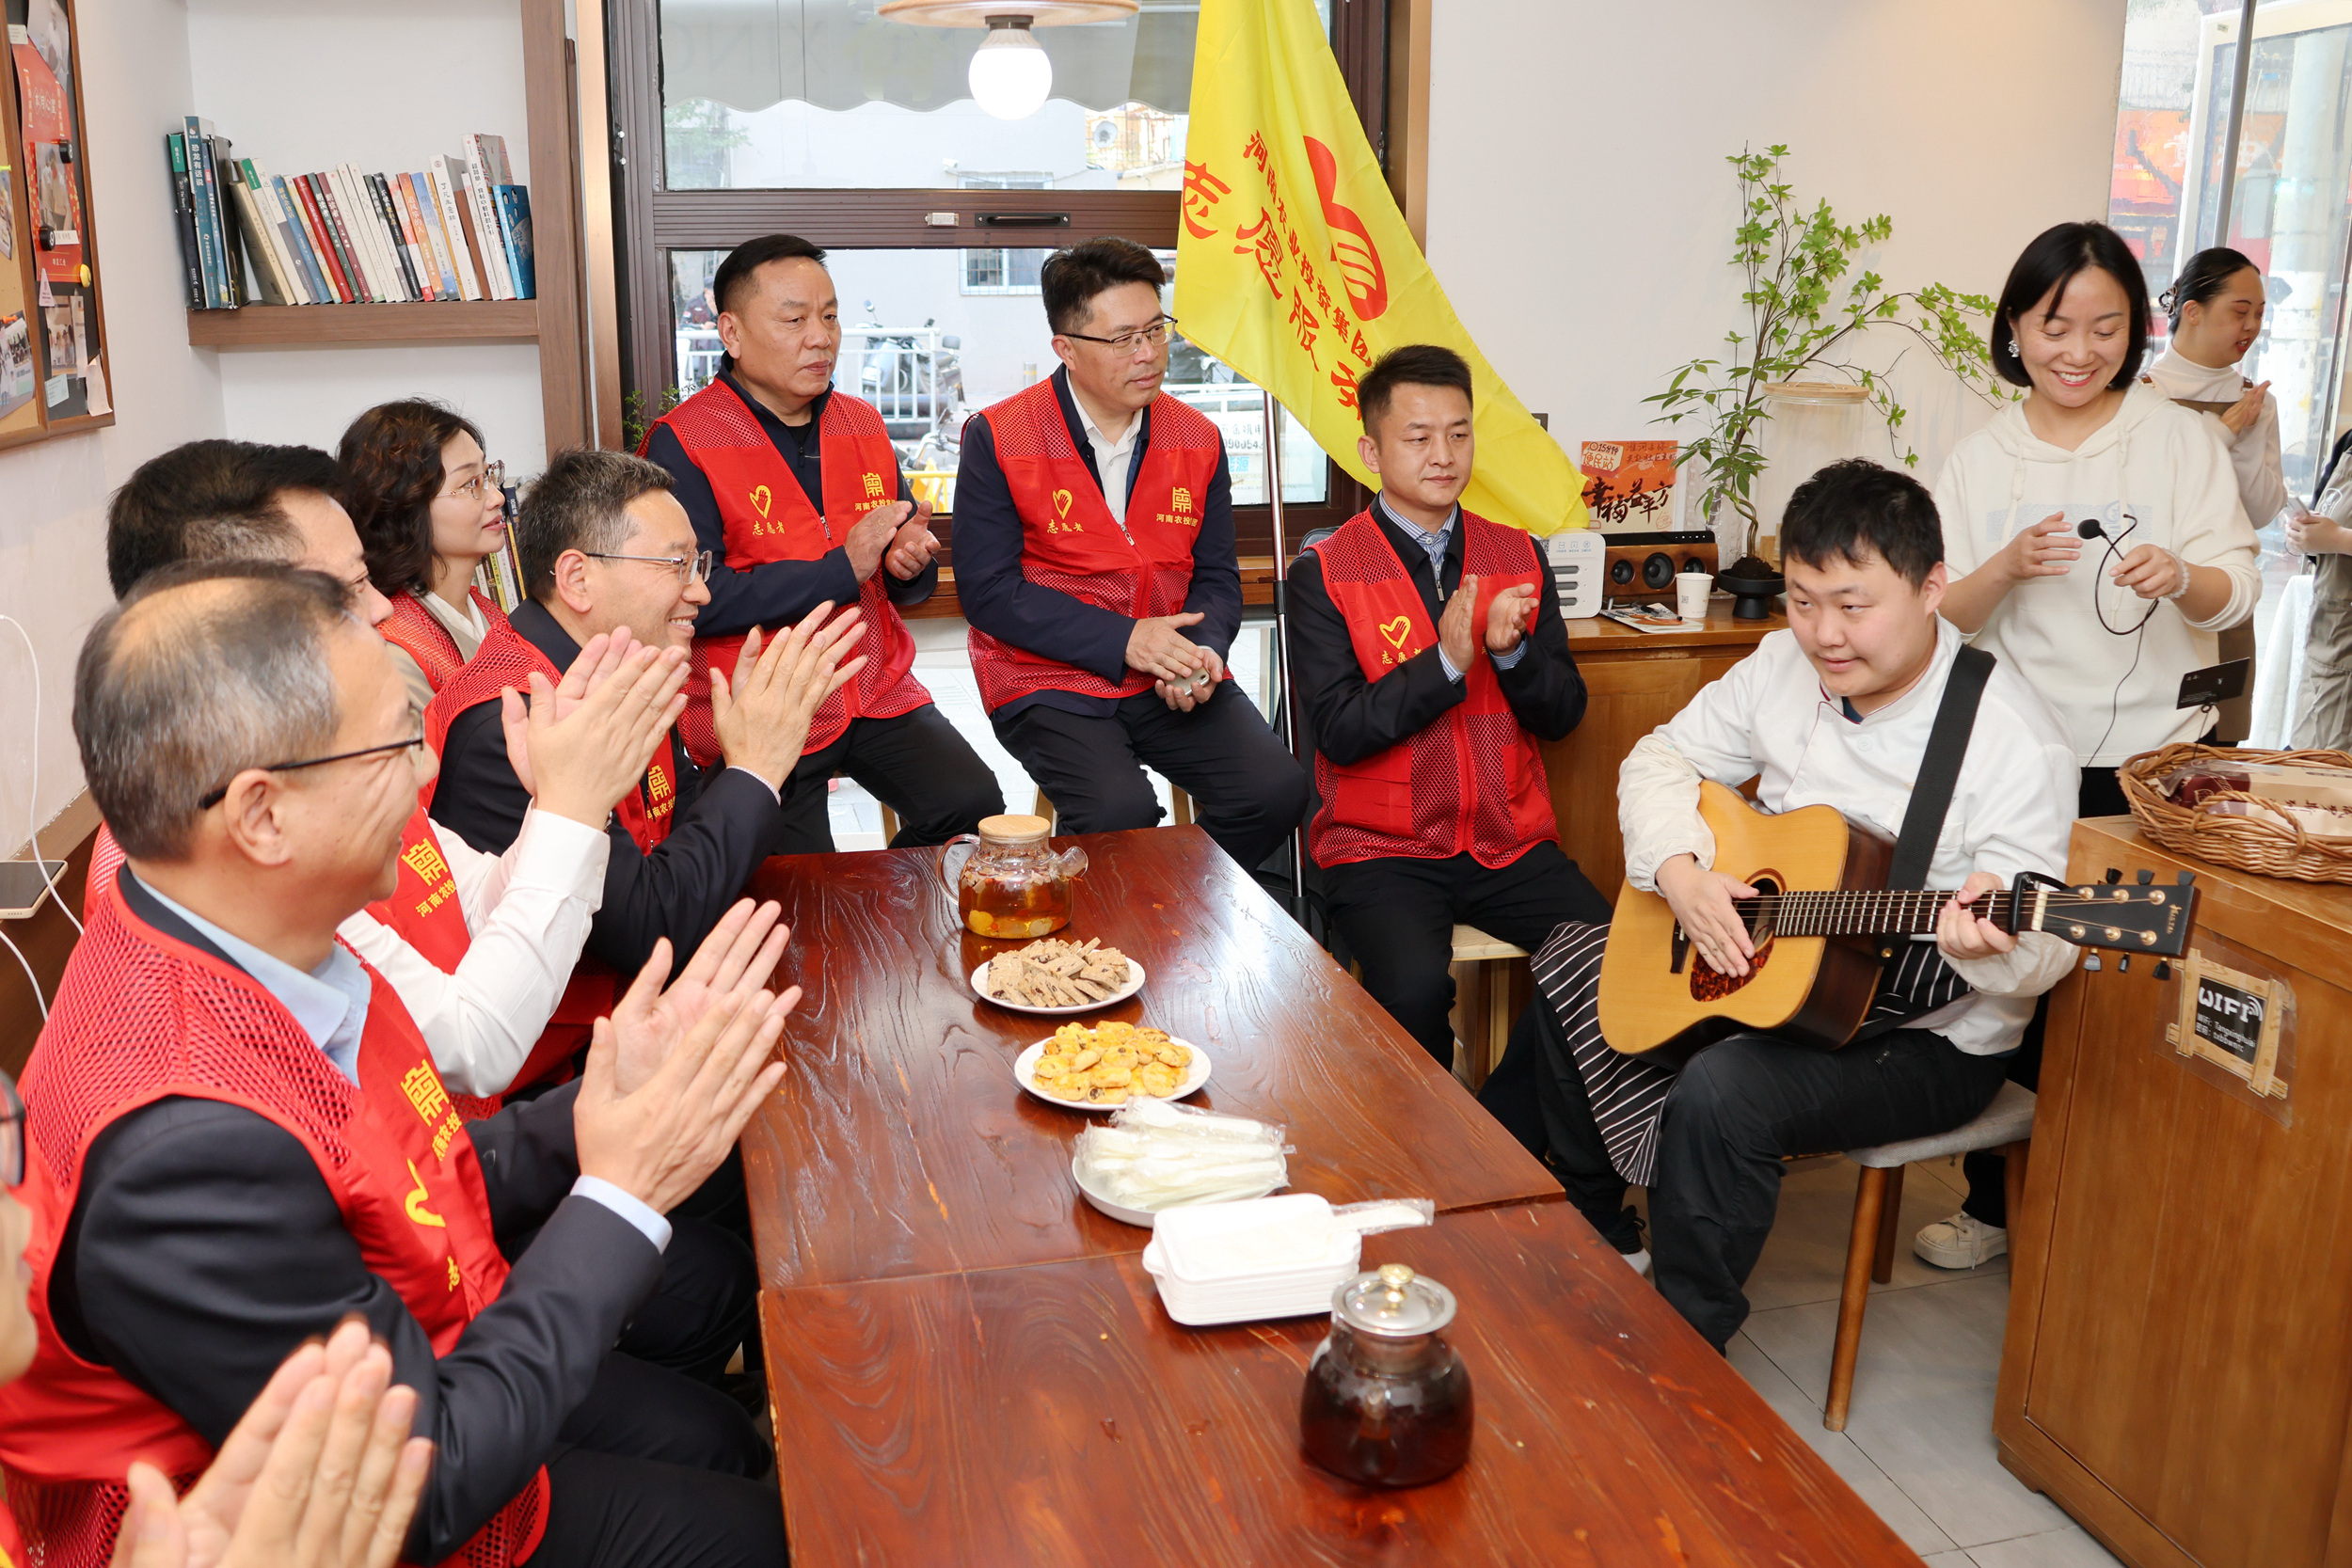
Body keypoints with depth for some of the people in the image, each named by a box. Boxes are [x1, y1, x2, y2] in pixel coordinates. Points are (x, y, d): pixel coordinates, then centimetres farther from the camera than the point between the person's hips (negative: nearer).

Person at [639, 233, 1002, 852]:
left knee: (975, 806, -14)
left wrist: (910, 561, -5)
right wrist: (843, 568, -18)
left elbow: (907, 585, 21)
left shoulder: (863, 424, 13)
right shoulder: (681, 444, -7)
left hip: (878, 689, 5)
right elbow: (694, 600, -17)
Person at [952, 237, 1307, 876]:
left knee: (1278, 788, -16)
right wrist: (1123, 641, -17)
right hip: (1046, 680, -4)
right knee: (1121, 810, -30)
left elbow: (1216, 578, 13)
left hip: (1168, 678, 5)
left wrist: (1205, 652, -11)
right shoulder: (998, 440, -7)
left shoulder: (1197, 441, 7)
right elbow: (987, 589, -10)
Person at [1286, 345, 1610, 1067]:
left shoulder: (1519, 557, 11)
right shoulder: (1324, 574, -2)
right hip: (1382, 851, -4)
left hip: (1511, 843, 4)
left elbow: (1564, 712, 8)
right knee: (1414, 987, -30)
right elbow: (1340, 731, -10)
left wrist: (1512, 650, -12)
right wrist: (1446, 663, -19)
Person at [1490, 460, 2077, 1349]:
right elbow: (1664, 756, 5)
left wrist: (1988, 946, -47)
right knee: (1567, 965, 10)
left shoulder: (2014, 742, -23)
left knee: (1723, 1092, -32)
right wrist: (1679, 870, -14)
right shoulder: (1786, 666, -5)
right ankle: (1596, 1237, 26)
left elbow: (2039, 958, -22)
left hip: (1925, 1036, -8)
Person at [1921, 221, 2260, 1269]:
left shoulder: (2182, 439, -1)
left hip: (2152, 759, -1)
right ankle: (1997, 1202, 22)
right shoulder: (1980, 461, 4)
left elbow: (2236, 590, -4)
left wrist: (2181, 575, -26)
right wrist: (2006, 567, -19)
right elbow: (1944, 620, 1)